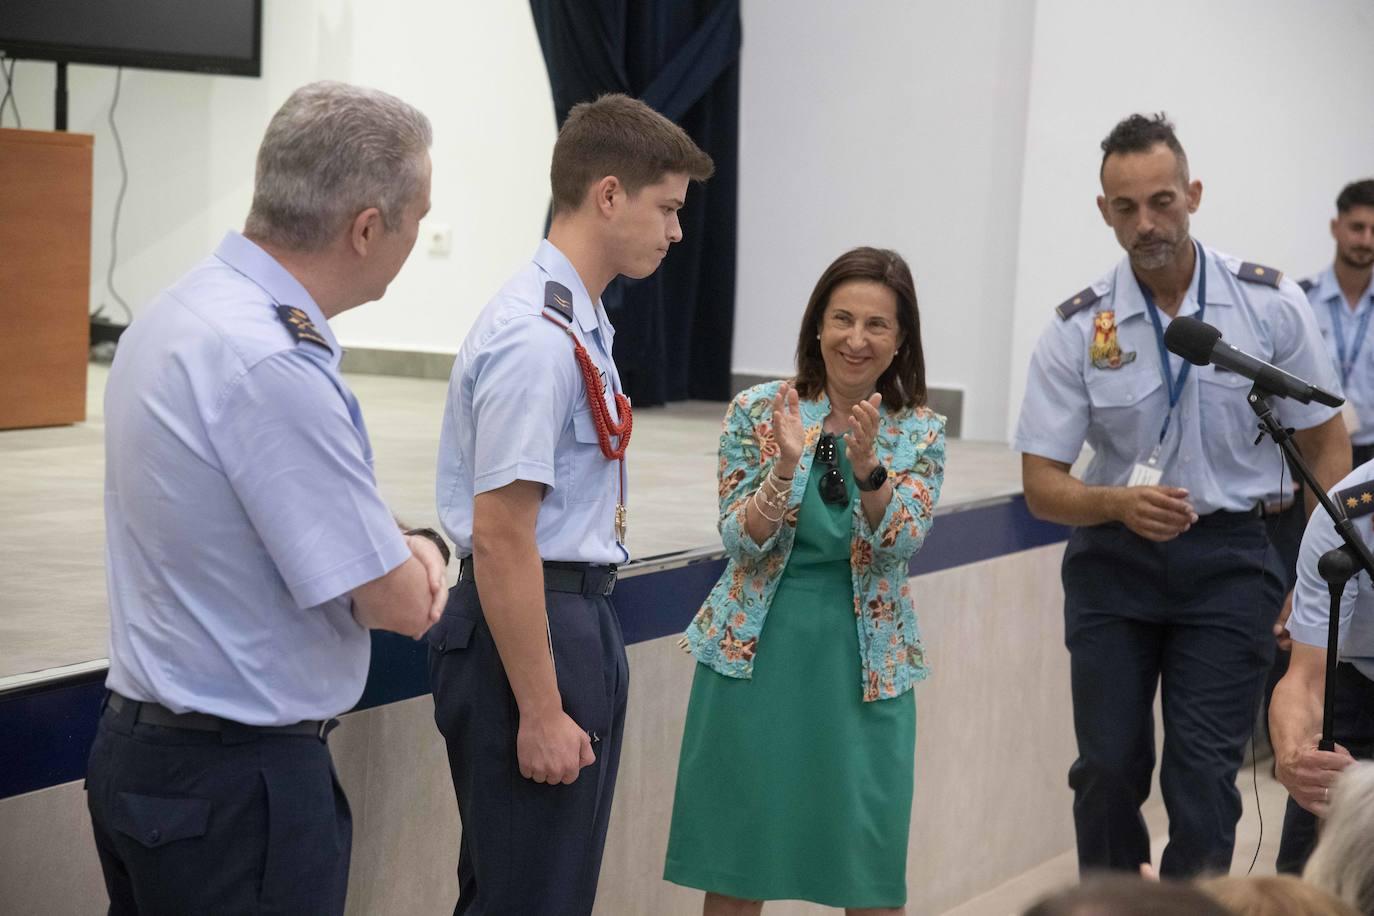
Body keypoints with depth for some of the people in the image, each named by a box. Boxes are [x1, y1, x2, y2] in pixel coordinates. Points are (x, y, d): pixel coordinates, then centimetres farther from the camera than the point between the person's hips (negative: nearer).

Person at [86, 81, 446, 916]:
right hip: (238, 786, -9)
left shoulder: (185, 310, 5)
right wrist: (409, 557, 4)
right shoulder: (272, 367, -25)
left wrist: (405, 546, 0)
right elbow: (400, 606, -19)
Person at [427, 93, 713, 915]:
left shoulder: (584, 322, 10)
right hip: (529, 629, -10)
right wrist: (539, 710, -21)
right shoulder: (538, 338, -20)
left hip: (576, 619, 10)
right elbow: (501, 540, -22)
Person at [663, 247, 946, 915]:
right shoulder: (758, 410, -2)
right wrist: (785, 465, -24)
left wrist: (868, 466, -29)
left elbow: (899, 545, -12)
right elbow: (742, 545, -8)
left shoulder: (920, 433, 1)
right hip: (756, 653, 0)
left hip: (864, 662, 1)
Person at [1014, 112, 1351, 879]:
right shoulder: (1077, 329, -6)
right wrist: (1120, 504, -25)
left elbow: (1328, 444, 2)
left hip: (1231, 559, -1)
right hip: (1114, 559, 1)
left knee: (1204, 772, -6)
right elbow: (1042, 484, -4)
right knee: (1109, 766, 6)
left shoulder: (1271, 305, -7)